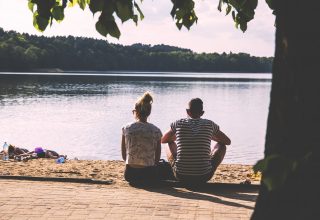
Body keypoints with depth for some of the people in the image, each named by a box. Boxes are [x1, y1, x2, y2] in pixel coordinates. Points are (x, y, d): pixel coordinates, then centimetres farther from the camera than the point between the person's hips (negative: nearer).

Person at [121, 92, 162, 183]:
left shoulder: (126, 128, -4)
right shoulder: (156, 131, -5)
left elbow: (124, 156, 4)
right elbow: (157, 158, 3)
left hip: (130, 175, 3)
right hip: (149, 174, -3)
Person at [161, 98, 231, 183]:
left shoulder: (178, 124, -1)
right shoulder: (210, 125, -1)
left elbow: (162, 140, 16)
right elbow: (228, 141, 13)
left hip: (181, 176, 1)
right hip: (204, 177, -1)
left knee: (170, 143, 28)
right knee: (221, 146, 23)